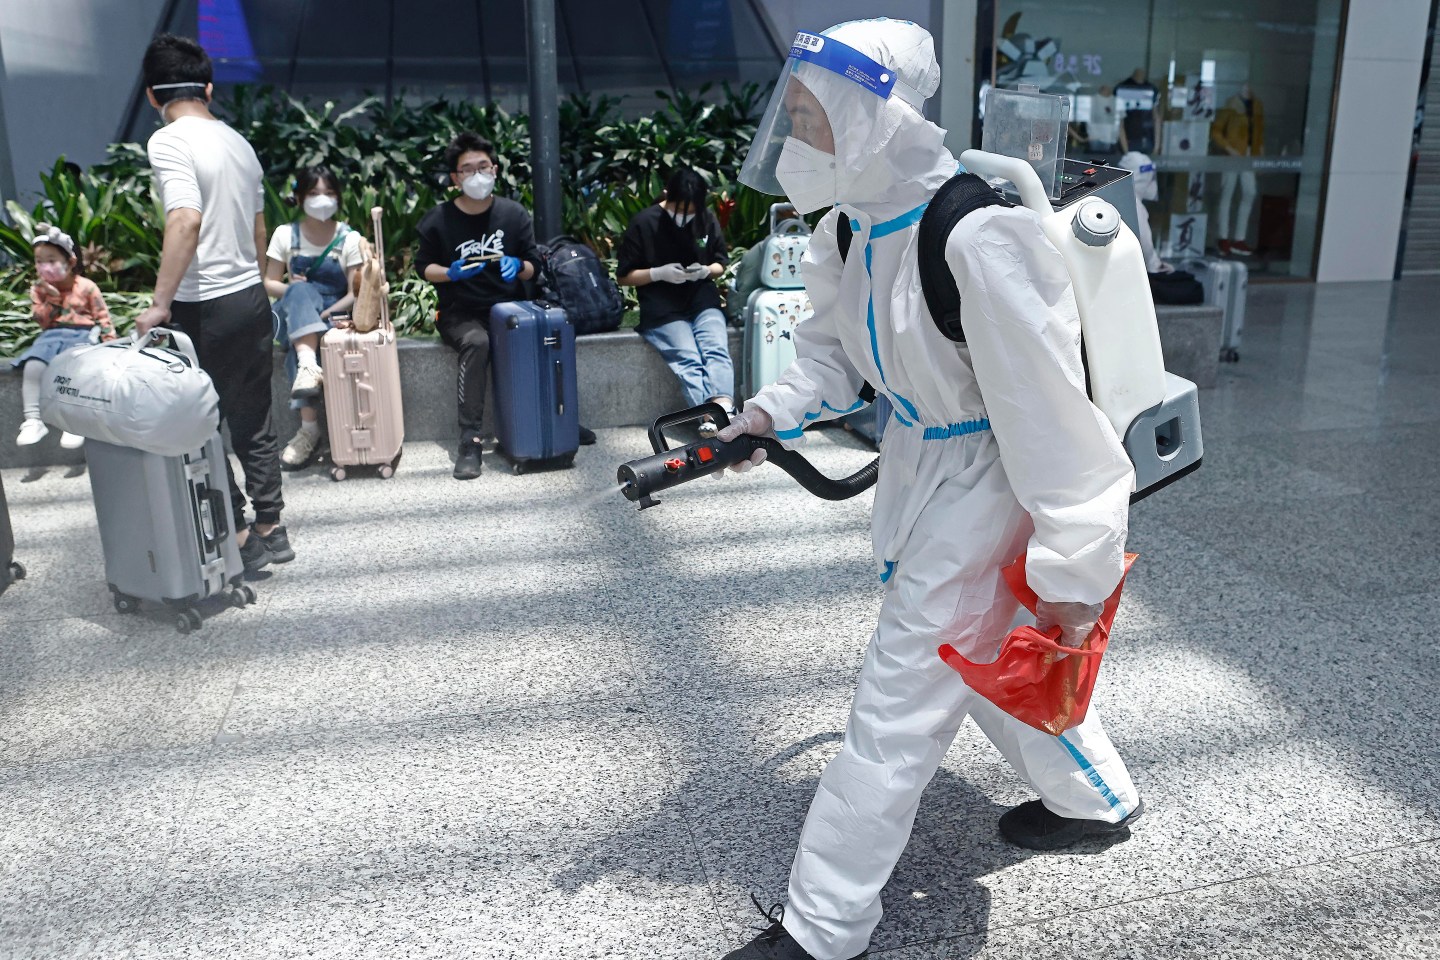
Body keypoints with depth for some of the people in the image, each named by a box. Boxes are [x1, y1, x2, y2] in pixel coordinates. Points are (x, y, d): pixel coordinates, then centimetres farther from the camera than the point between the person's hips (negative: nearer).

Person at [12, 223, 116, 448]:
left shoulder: (86, 286, 3)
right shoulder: (39, 289, 12)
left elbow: (102, 317, 4)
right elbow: (41, 321, 4)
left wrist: (110, 342, -8)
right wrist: (52, 298, -7)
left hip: (82, 336, -3)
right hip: (52, 336, 3)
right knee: (33, 365, -26)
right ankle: (33, 420, -22)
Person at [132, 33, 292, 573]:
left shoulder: (169, 142, -13)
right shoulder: (239, 143, 10)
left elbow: (186, 221, -27)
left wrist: (160, 303, -24)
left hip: (204, 308, -7)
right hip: (253, 298, 7)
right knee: (253, 424, 15)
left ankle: (239, 539, 9)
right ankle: (270, 530, 22)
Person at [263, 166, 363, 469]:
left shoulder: (349, 238, 1)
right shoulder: (285, 234, 6)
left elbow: (356, 293, -5)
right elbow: (269, 283, 7)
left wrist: (330, 310, -23)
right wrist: (291, 290, -15)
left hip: (334, 313, -1)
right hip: (294, 314, 1)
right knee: (301, 291, -35)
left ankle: (309, 429, -38)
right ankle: (309, 366, -52)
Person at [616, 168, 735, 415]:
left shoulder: (708, 220, 8)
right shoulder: (644, 223, -2)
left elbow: (720, 264, 18)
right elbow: (624, 276, 3)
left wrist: (706, 271, -6)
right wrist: (659, 273, -14)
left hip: (702, 301, 3)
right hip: (662, 310, -3)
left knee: (717, 350, -28)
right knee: (688, 359, -29)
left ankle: (724, 409, -47)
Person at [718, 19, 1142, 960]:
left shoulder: (979, 239, -30)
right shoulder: (852, 226, -3)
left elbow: (1047, 409, -27)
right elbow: (836, 348, 12)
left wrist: (1070, 570, -22)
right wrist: (777, 410, -6)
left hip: (986, 484, -9)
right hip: (921, 463, 9)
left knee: (899, 704, -1)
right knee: (985, 654, 25)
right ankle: (1095, 798, 52)